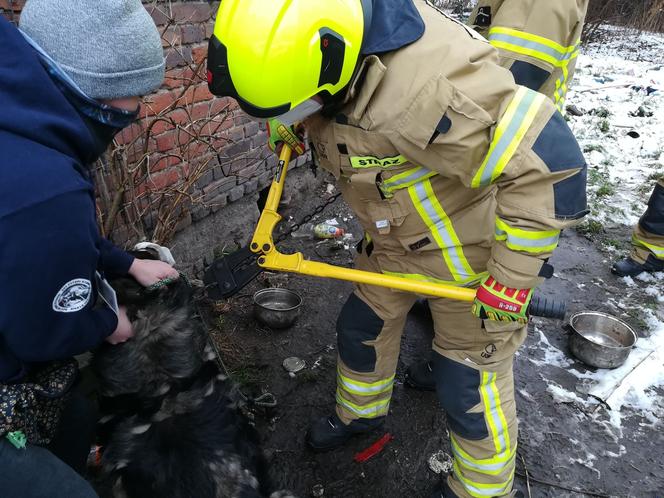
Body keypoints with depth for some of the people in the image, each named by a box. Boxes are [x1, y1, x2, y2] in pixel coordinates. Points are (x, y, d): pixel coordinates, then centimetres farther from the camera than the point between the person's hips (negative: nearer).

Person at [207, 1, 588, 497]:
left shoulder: (429, 84, -40)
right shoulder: (329, 42, -12)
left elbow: (551, 165, -35)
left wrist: (511, 277, -28)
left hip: (469, 251, -7)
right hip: (394, 238, 8)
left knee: (469, 382, 6)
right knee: (362, 327, 20)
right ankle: (361, 413, 51)